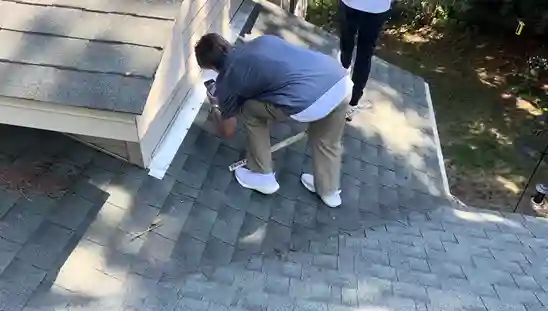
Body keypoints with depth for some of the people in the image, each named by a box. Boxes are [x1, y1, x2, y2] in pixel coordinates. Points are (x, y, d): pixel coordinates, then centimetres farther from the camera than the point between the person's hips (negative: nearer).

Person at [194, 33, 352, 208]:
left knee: (250, 110, 19)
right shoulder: (261, 41, 26)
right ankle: (330, 192, 48)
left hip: (309, 101, -6)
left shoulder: (226, 81, 13)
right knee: (326, 141, 32)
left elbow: (228, 132, 25)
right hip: (342, 80, 7)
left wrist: (216, 115, 47)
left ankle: (263, 177, 29)